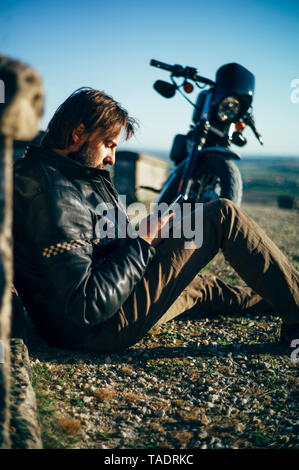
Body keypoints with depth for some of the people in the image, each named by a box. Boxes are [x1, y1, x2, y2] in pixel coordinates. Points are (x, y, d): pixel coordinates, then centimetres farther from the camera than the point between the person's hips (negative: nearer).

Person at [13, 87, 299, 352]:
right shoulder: (54, 194, -25)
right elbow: (86, 308, -28)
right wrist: (143, 244, -18)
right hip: (103, 328, -10)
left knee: (198, 287, 34)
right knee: (222, 215, -8)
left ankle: (273, 301, 60)